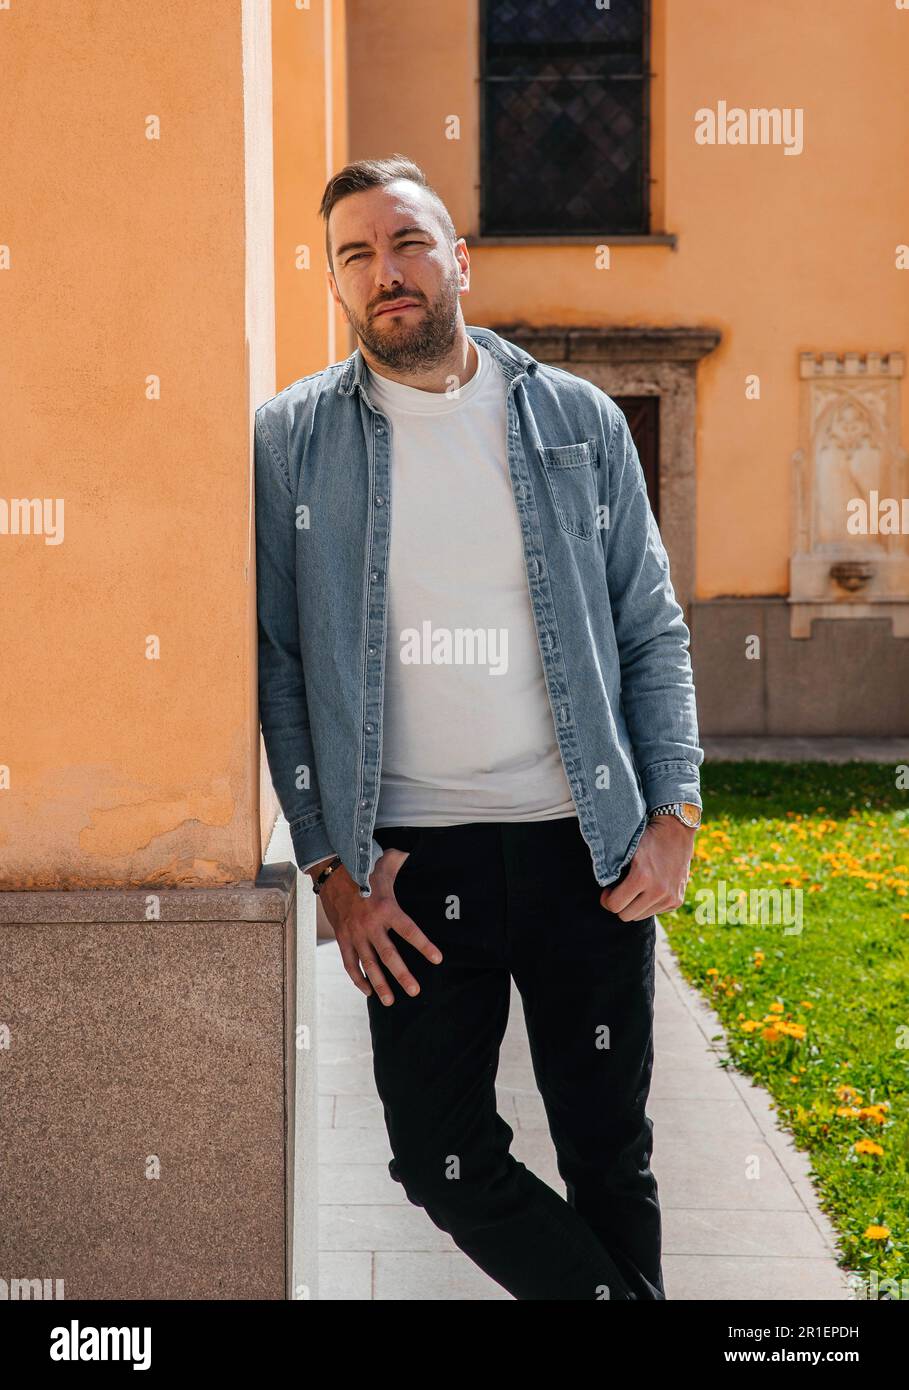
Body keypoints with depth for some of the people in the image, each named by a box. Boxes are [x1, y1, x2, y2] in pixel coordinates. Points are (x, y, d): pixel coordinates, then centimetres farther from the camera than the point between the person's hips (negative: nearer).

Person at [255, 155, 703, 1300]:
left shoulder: (581, 420, 5)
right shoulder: (291, 439, 2)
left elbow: (653, 633, 7)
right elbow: (275, 665, 2)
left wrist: (674, 815, -2)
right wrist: (330, 864, -4)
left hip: (588, 842, 1)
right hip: (409, 856, 0)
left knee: (609, 1150, 10)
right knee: (441, 1156, 4)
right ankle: (619, 1296, 25)